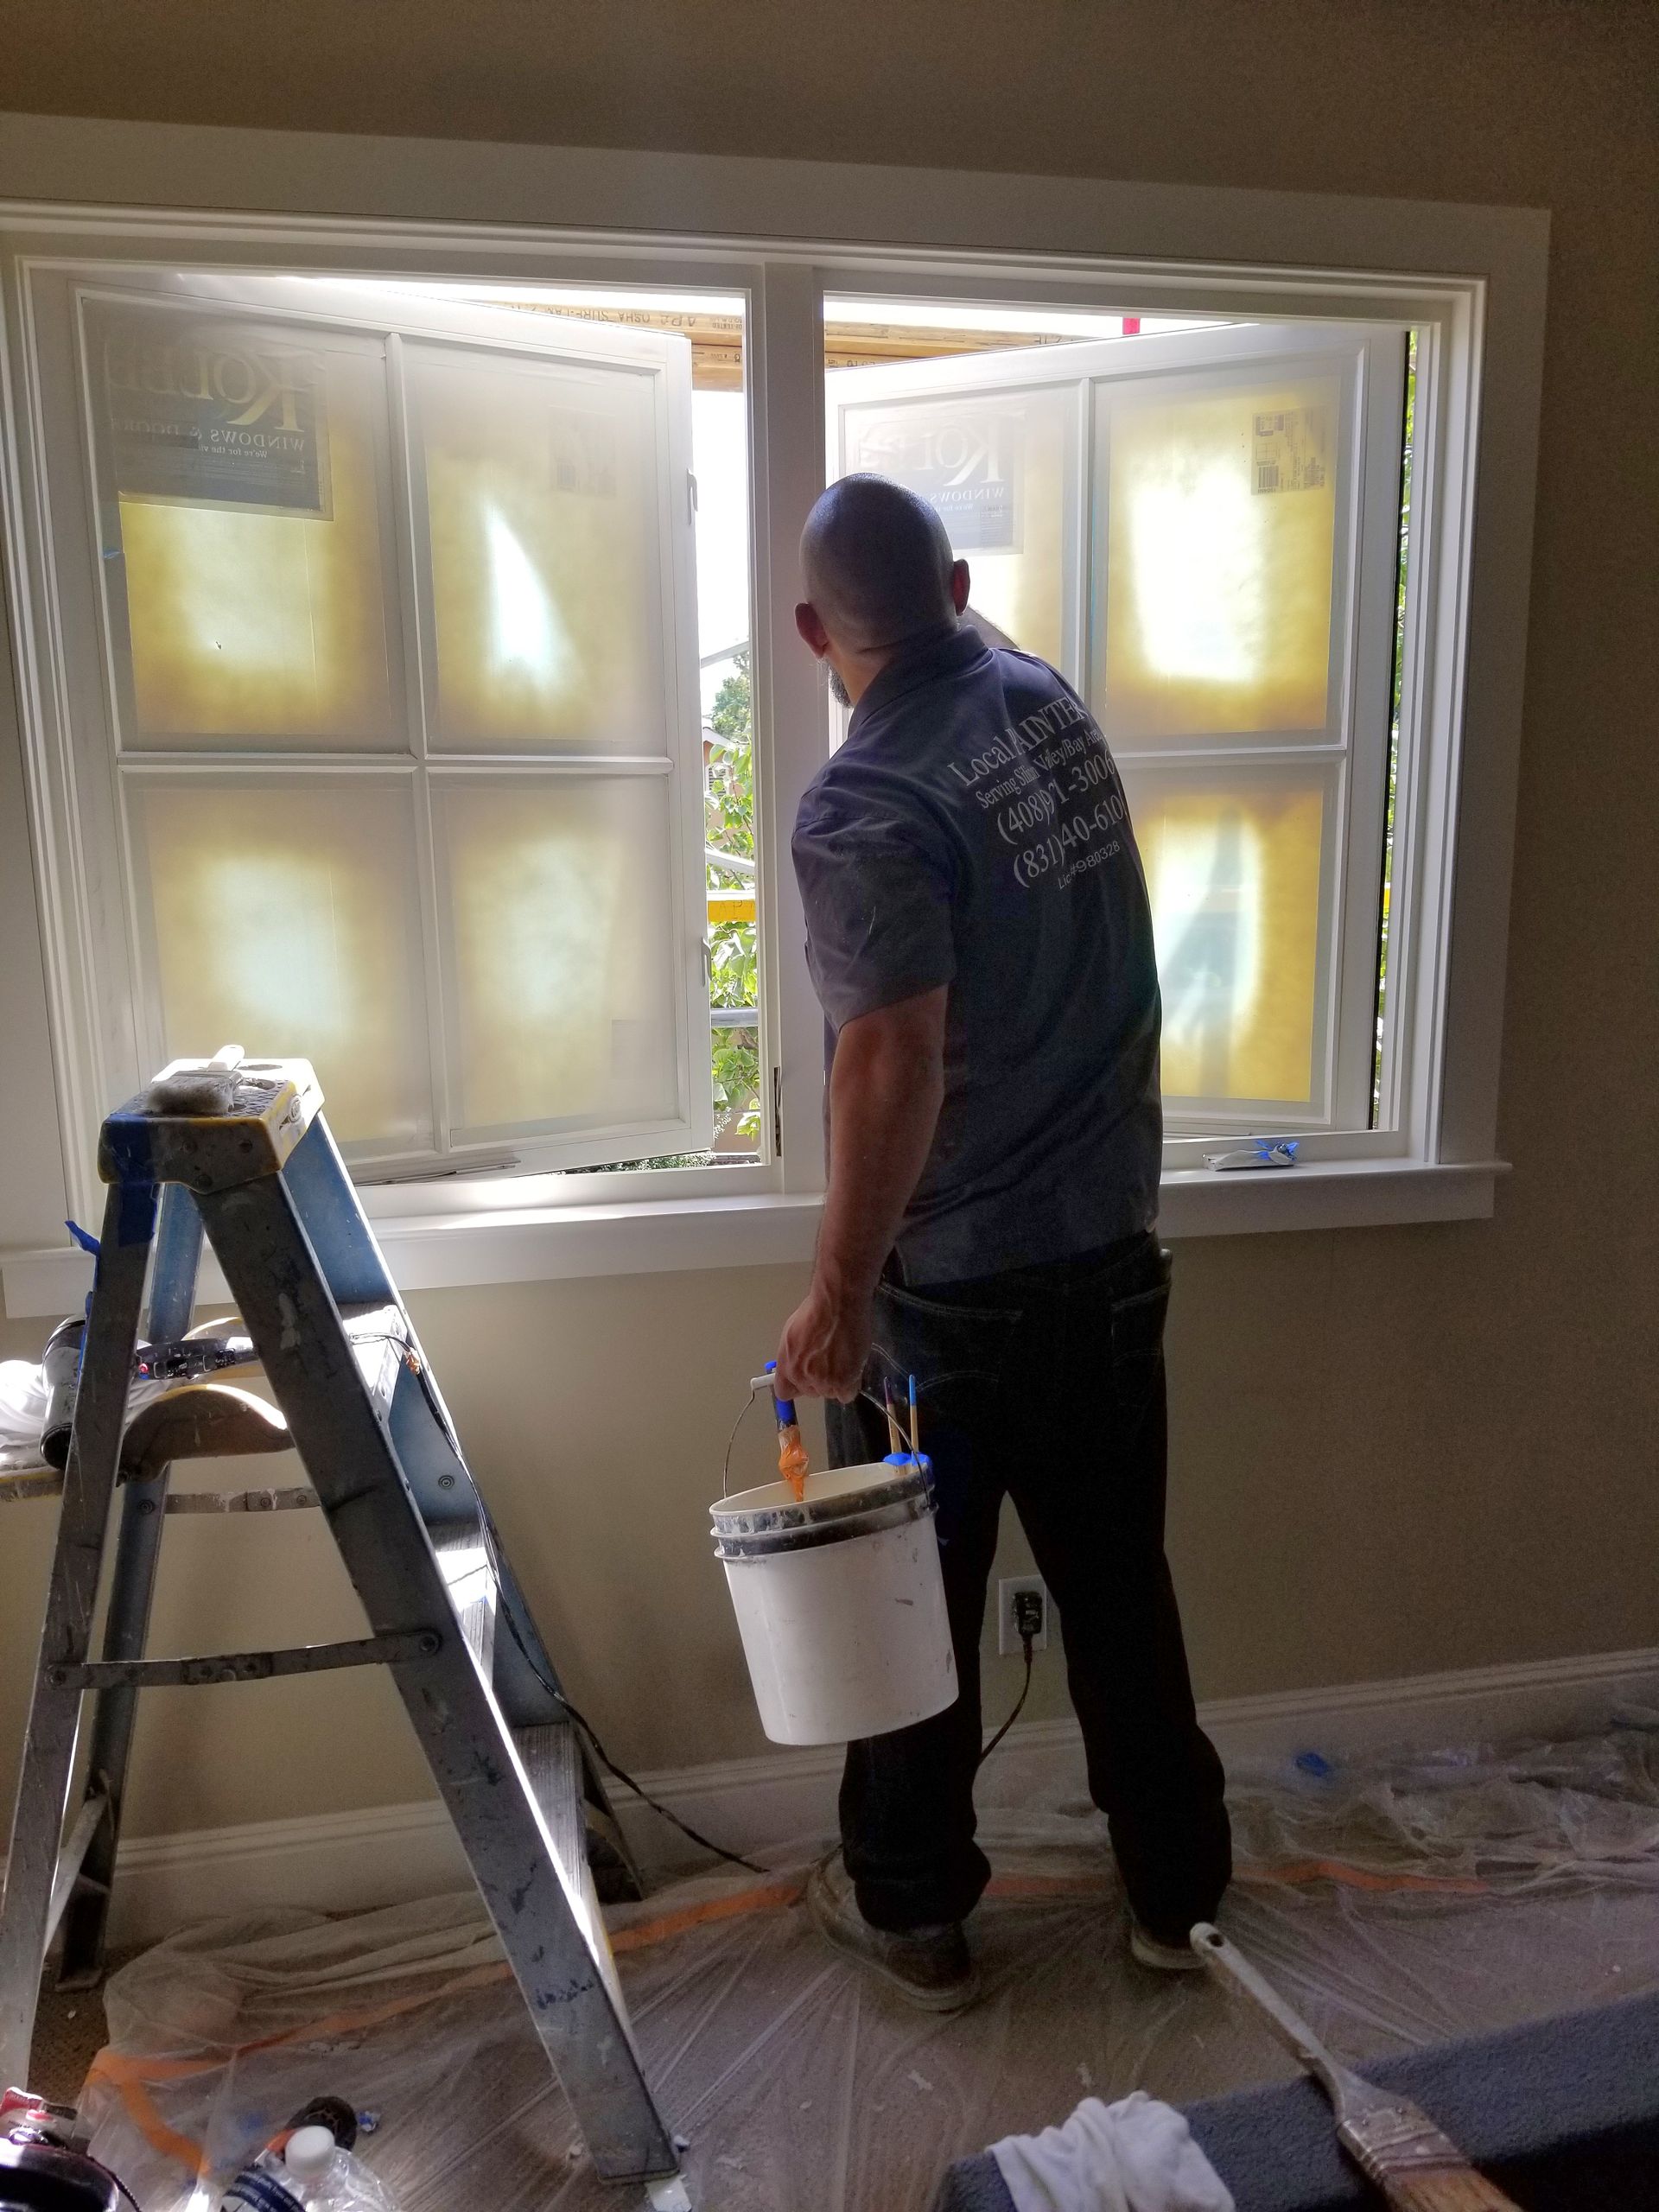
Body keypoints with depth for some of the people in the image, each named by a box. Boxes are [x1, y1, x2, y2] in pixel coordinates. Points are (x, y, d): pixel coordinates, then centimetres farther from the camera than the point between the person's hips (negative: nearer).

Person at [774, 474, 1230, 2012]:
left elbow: (893, 1060, -29)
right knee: (1118, 1577, 19)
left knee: (913, 1601, 12)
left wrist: (840, 1289, -22)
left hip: (952, 1282, -6)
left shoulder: (864, 805, -21)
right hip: (1111, 1246, 7)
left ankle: (910, 1912, 32)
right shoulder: (1046, 700, 2)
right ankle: (1176, 1885, 36)